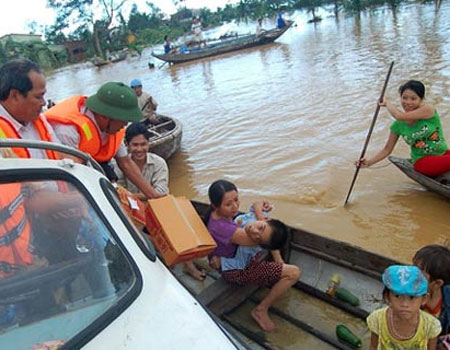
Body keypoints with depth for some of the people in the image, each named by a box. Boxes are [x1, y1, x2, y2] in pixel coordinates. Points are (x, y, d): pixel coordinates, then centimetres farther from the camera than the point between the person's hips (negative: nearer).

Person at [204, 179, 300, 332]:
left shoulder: (217, 214, -11)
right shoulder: (222, 228, -37)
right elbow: (256, 240, -31)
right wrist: (258, 209, -17)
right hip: (237, 271, -9)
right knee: (294, 273, -13)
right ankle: (261, 310, 1)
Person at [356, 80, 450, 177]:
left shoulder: (428, 110, -12)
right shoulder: (398, 126, -4)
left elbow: (400, 116, -27)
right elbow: (387, 149, 4)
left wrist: (387, 103, -9)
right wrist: (368, 163, -8)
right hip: (423, 162, -1)